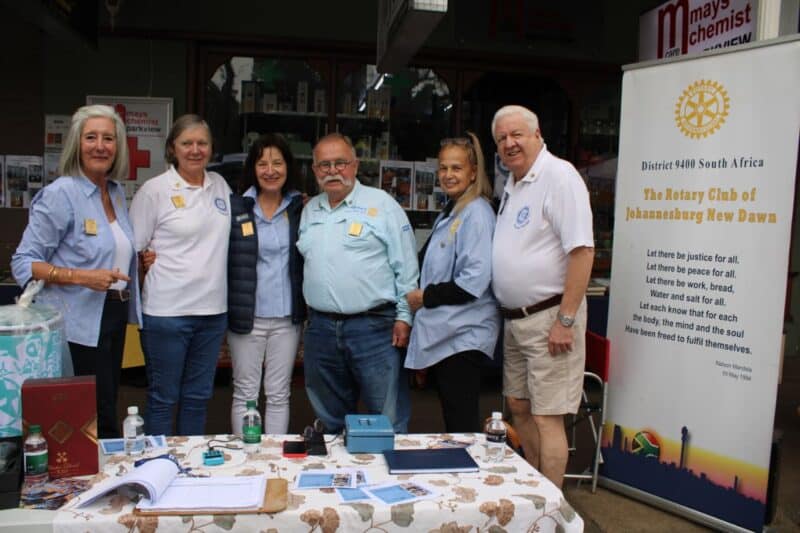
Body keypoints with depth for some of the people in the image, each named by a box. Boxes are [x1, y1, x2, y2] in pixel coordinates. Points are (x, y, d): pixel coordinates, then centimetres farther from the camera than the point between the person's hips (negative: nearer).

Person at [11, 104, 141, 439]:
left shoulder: (117, 191, 10)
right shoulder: (60, 194, -12)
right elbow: (23, 263, -13)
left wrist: (141, 258, 8)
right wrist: (82, 277, -24)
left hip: (114, 316, 7)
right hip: (78, 325, -7)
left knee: (106, 409, 16)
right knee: (100, 423, -4)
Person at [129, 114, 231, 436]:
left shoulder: (220, 185, 10)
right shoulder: (154, 190, -5)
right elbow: (134, 249, -2)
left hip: (213, 310, 5)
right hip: (167, 310, -5)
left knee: (198, 397, 16)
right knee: (163, 399, 6)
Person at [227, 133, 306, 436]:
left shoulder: (300, 209, 4)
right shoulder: (236, 208, -3)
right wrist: (226, 308, -8)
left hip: (287, 318, 2)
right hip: (246, 317, -2)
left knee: (279, 394, 12)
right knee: (245, 393, 9)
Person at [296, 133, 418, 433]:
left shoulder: (381, 204, -2)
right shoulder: (309, 211, 14)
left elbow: (406, 267, -4)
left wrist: (404, 316, -8)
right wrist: (305, 316, 15)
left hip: (373, 326, -5)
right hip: (320, 327, 6)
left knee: (388, 422, 0)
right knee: (331, 420, 18)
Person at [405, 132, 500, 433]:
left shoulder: (476, 213, -13)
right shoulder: (449, 213, 16)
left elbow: (475, 281, -21)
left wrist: (426, 296, -12)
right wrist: (418, 296, 8)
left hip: (463, 335, -9)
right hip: (440, 332, 9)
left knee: (462, 425, -1)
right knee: (450, 422, 17)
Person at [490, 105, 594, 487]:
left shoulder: (558, 175, -13)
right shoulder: (512, 183, 14)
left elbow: (582, 250, -20)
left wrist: (565, 320, -22)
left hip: (548, 317, -9)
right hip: (514, 318, 9)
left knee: (547, 418, -3)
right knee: (518, 407, 17)